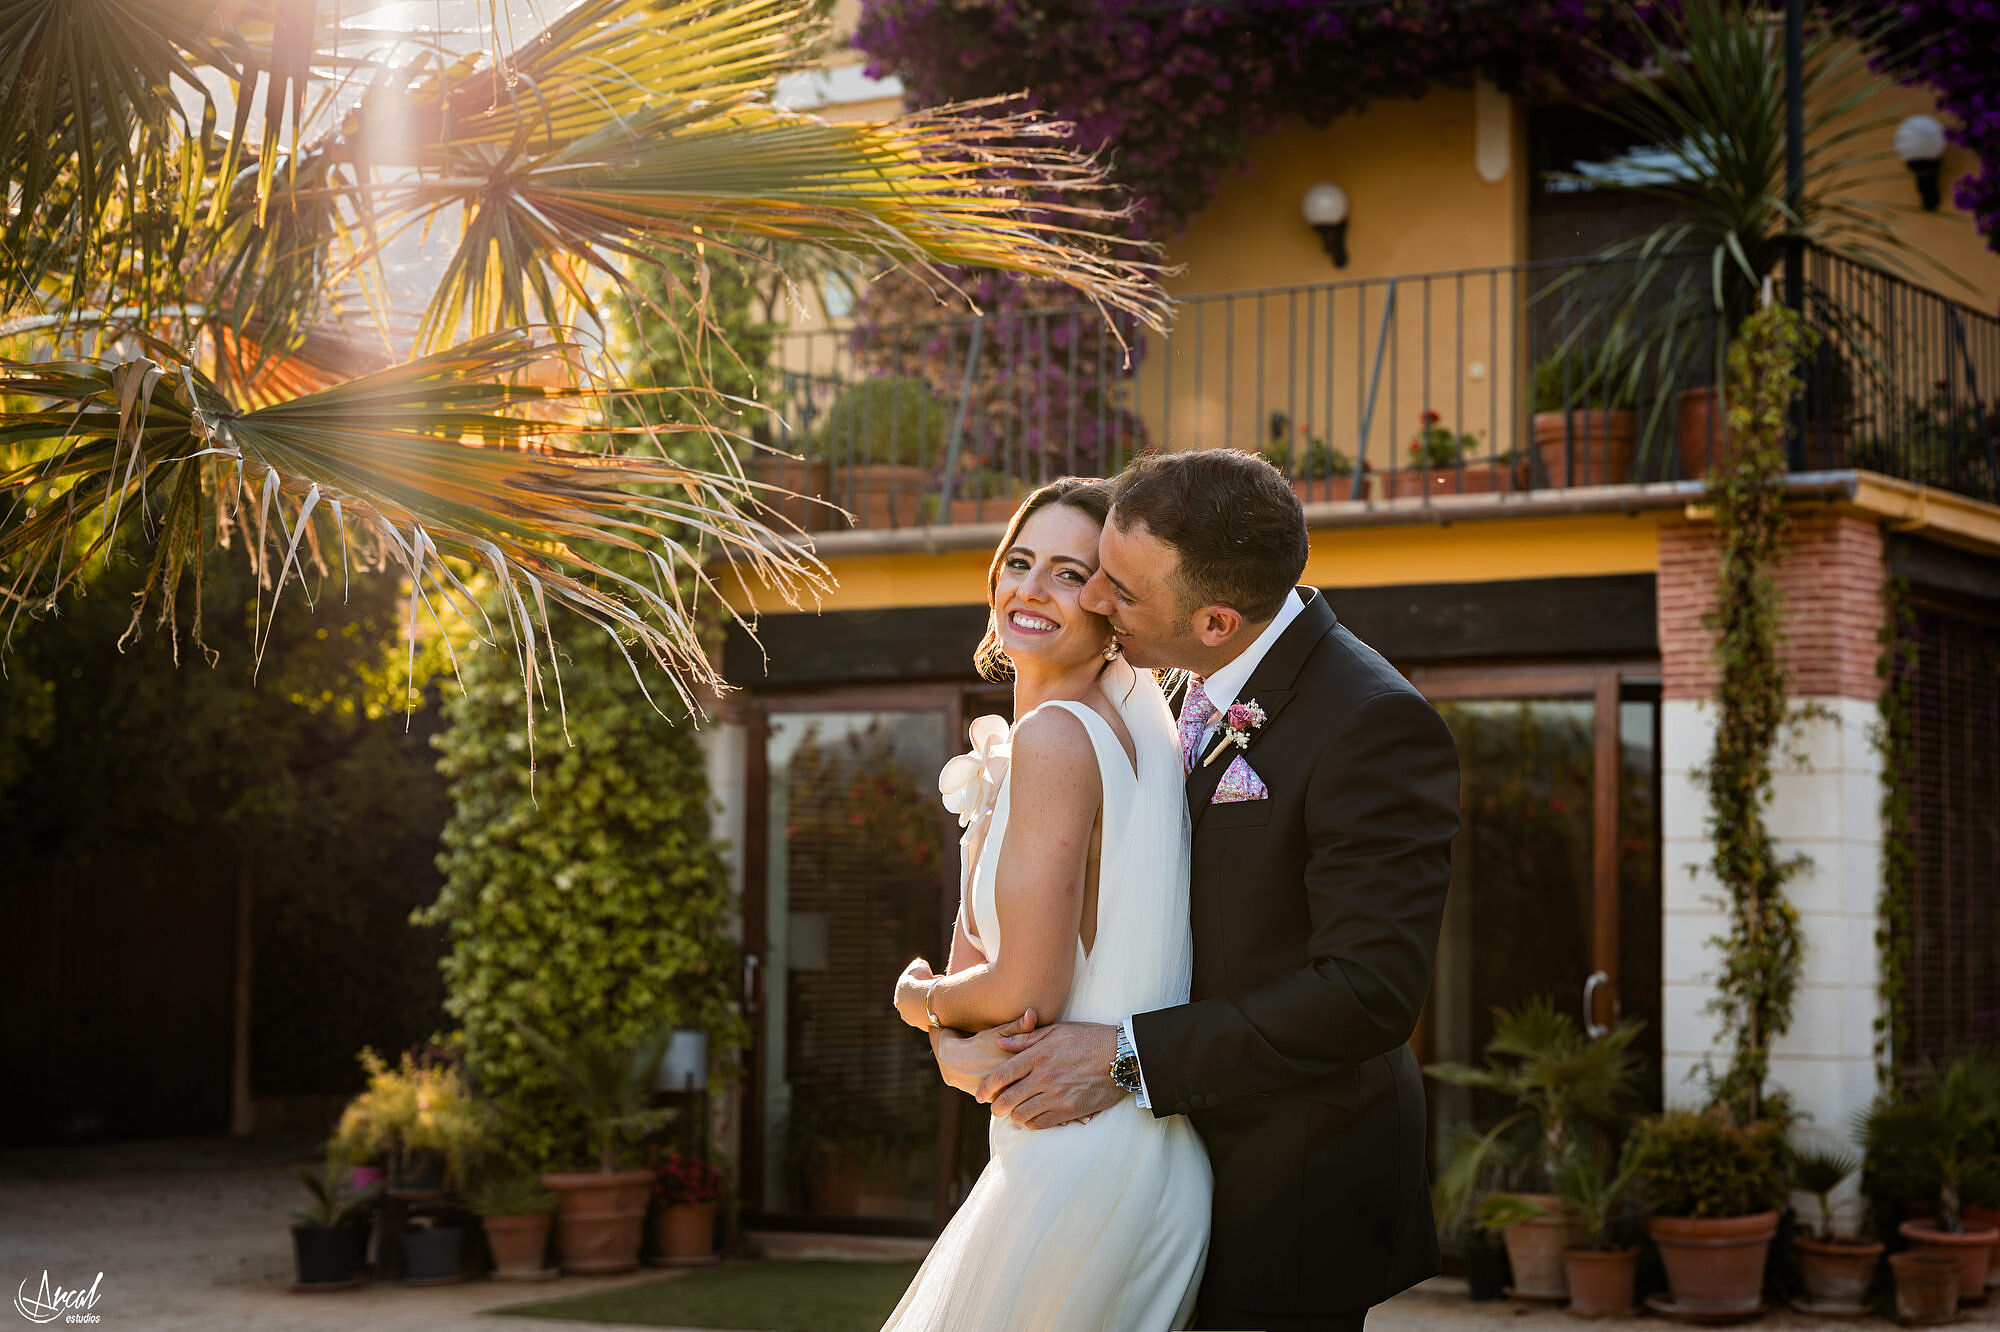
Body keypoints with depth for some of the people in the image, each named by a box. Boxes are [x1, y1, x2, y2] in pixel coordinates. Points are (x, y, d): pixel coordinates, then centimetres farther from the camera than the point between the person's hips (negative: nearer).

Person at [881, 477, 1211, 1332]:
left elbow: (1028, 989, -19)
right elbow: (973, 943, 11)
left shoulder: (1055, 735, -16)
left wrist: (919, 1000, 2)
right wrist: (954, 1046, -10)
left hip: (1079, 1160, -9)